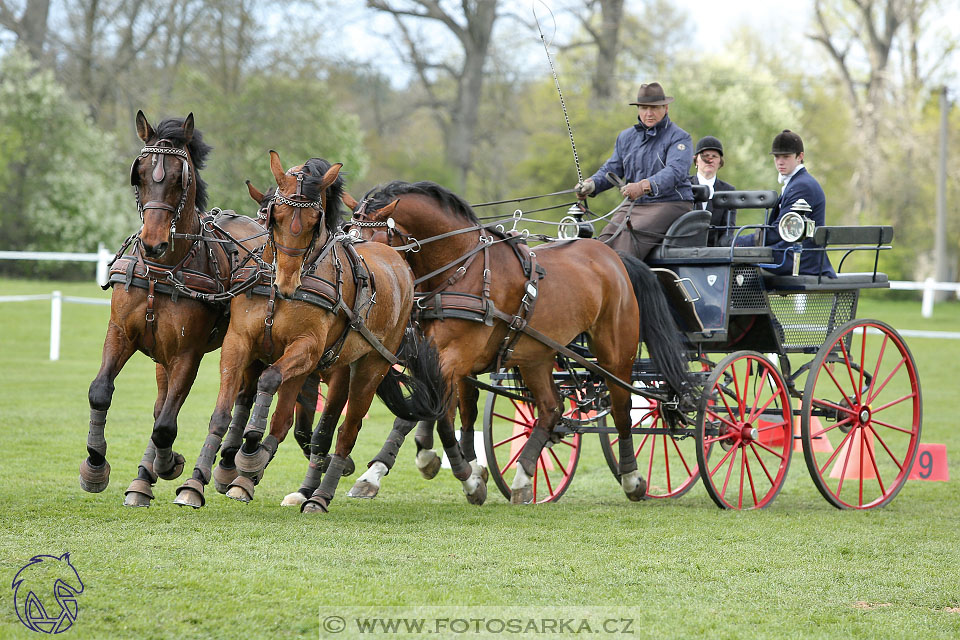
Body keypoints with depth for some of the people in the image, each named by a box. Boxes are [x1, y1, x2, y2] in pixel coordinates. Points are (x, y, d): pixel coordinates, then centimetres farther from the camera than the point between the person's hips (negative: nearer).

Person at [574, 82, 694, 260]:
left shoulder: (679, 137, -3)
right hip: (632, 205, 6)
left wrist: (644, 186, -37)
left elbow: (675, 172, -20)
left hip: (670, 204, -6)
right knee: (606, 238, -20)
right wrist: (592, 184, -7)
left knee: (630, 236, -30)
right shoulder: (626, 137, 18)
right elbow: (611, 169, 18)